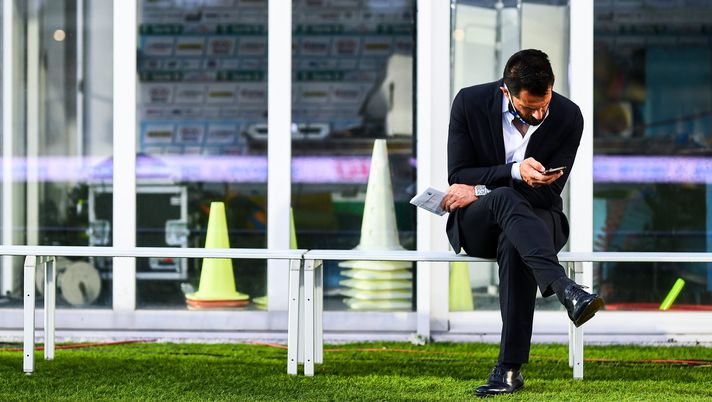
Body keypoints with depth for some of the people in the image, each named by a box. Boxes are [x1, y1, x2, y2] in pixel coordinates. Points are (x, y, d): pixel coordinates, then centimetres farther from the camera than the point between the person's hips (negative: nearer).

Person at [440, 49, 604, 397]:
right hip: (474, 224, 0)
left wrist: (478, 191, -15)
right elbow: (458, 176, -10)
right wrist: (515, 172, -27)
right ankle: (565, 290, -57)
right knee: (506, 198, -37)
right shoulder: (470, 103, -10)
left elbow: (548, 192, -10)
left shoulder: (568, 117, -9)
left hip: (537, 218, 0)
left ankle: (509, 369, -39)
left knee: (514, 245, -38)